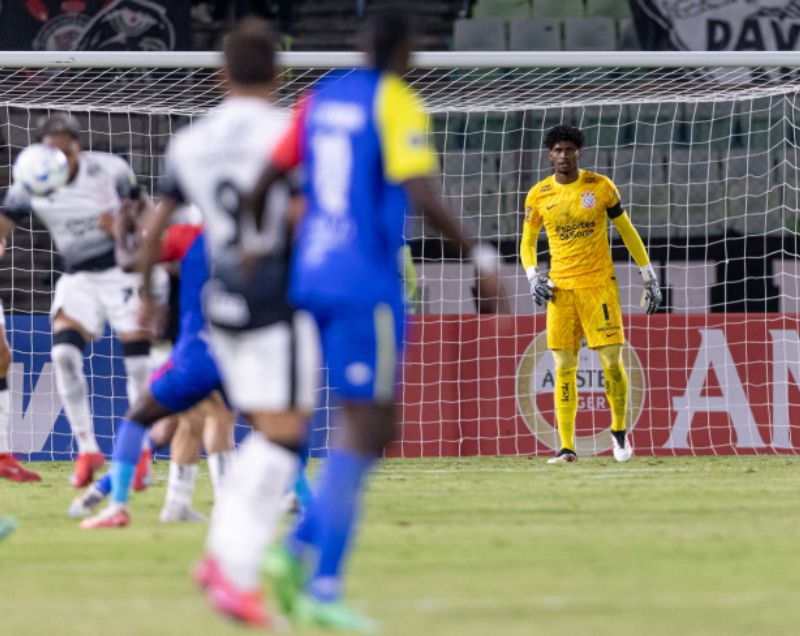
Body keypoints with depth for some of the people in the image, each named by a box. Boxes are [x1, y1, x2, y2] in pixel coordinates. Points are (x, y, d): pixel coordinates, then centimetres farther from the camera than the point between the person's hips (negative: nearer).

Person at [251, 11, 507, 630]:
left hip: (313, 276, 8)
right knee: (364, 430, -5)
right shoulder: (396, 103, -9)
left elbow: (265, 180, 12)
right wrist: (481, 255, -17)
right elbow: (422, 193, -20)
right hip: (367, 283, -8)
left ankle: (299, 552, 4)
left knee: (375, 426, 16)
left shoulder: (322, 96, 13)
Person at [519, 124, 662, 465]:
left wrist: (649, 277, 7)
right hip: (560, 289, 1)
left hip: (599, 284, -1)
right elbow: (527, 242, 15)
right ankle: (567, 447, 1)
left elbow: (627, 232, 8)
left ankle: (619, 430, 15)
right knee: (564, 367, -2)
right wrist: (533, 275, -3)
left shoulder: (600, 186, 0)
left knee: (612, 360, -8)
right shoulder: (538, 195, 4)